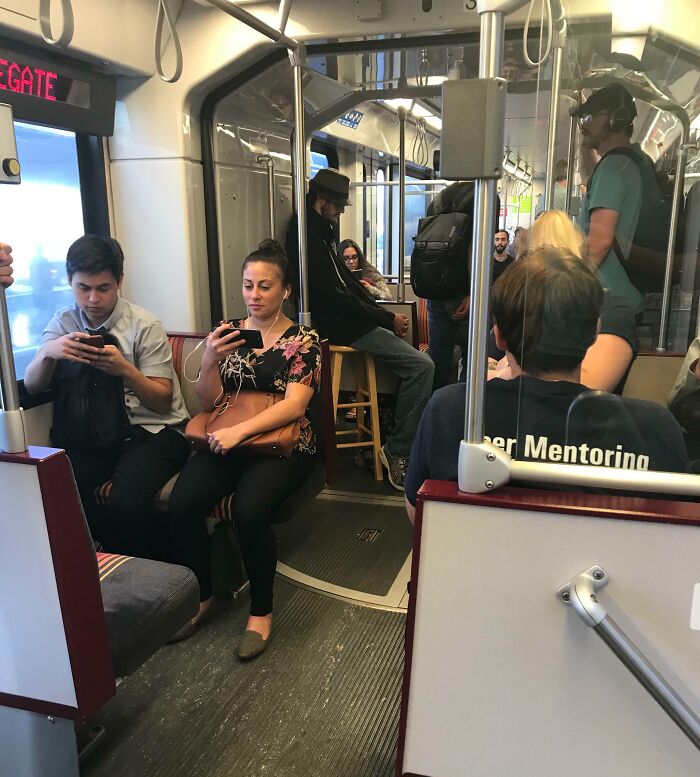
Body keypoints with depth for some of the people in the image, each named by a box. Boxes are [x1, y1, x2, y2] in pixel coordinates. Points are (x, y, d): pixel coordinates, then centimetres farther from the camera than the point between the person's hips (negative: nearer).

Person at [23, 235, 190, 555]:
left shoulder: (144, 325, -8)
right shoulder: (63, 323, 6)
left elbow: (162, 402, -6)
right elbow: (32, 386, 1)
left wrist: (125, 369, -24)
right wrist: (49, 352, -20)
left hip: (153, 429, -4)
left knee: (126, 502, -30)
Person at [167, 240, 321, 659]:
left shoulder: (303, 340, 0)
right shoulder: (228, 331, 11)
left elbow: (294, 405, -13)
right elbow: (209, 402, 8)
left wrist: (240, 430, -27)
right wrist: (210, 361, -12)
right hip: (228, 441, 4)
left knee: (248, 509, -32)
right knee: (182, 503, -23)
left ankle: (262, 611, -6)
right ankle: (200, 597, 3)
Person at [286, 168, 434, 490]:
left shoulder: (321, 231, 15)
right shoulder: (307, 236, -17)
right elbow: (334, 296, -21)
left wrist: (382, 312, 6)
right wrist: (387, 319, -15)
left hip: (349, 318, 11)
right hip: (341, 326, -11)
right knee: (421, 366, -17)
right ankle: (398, 450, -8)